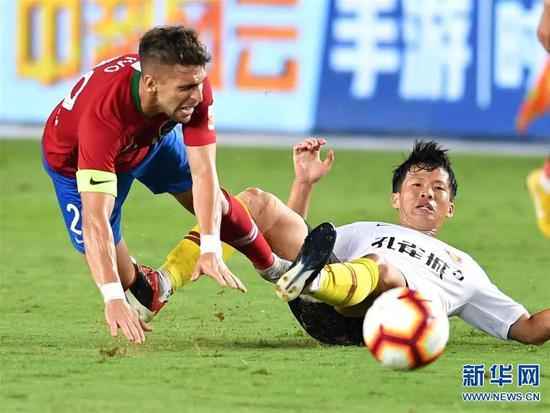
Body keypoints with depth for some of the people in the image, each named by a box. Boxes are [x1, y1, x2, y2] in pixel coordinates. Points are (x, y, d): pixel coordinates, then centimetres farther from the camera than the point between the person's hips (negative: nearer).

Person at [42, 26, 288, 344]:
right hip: (75, 160, -4)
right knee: (122, 280, -6)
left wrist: (211, 251, -45)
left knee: (217, 206, 9)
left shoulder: (195, 87, -35)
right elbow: (95, 220, -52)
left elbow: (203, 172, -34)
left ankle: (274, 266, 39)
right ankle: (145, 288, 31)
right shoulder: (102, 117, -49)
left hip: (152, 138, 4)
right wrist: (113, 298, -60)